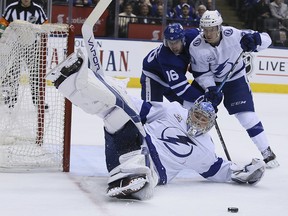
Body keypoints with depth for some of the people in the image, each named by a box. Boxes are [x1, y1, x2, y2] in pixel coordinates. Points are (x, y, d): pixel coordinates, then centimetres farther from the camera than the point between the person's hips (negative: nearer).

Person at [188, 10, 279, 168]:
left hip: (236, 79, -2)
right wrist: (211, 89, -26)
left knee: (247, 116, -12)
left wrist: (254, 40, -44)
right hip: (210, 80, 2)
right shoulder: (196, 47, -22)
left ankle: (267, 153, 0)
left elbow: (265, 39, -23)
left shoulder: (233, 35, -28)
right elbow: (201, 73, -13)